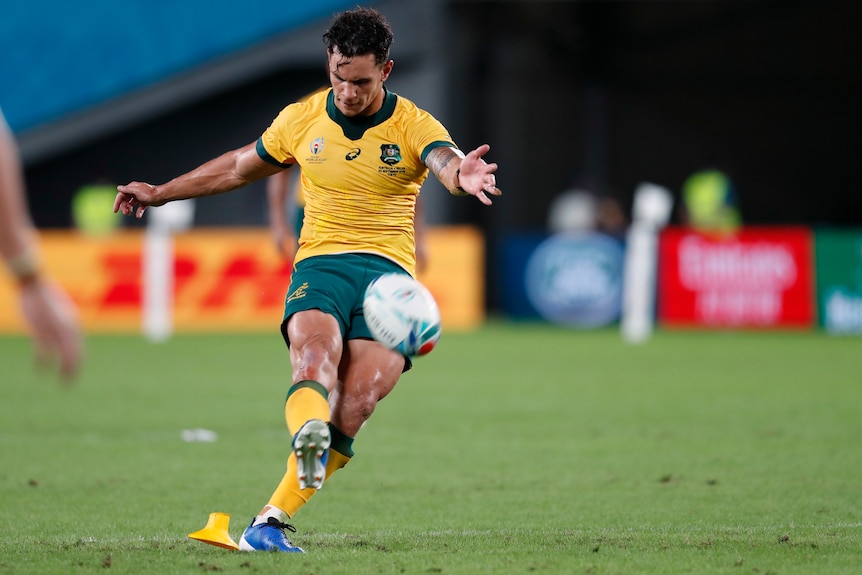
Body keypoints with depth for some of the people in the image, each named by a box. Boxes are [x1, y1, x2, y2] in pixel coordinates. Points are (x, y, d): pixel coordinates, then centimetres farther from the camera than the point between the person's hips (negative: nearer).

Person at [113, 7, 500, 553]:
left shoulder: (414, 126, -2)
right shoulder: (301, 120, 7)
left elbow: (445, 159, -26)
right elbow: (239, 166, 25)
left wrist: (462, 174, -52)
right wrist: (161, 193, 31)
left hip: (388, 269, -1)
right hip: (320, 263, 1)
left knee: (354, 406, -20)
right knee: (316, 355, -33)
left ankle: (272, 520, -16)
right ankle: (308, 438, -64)